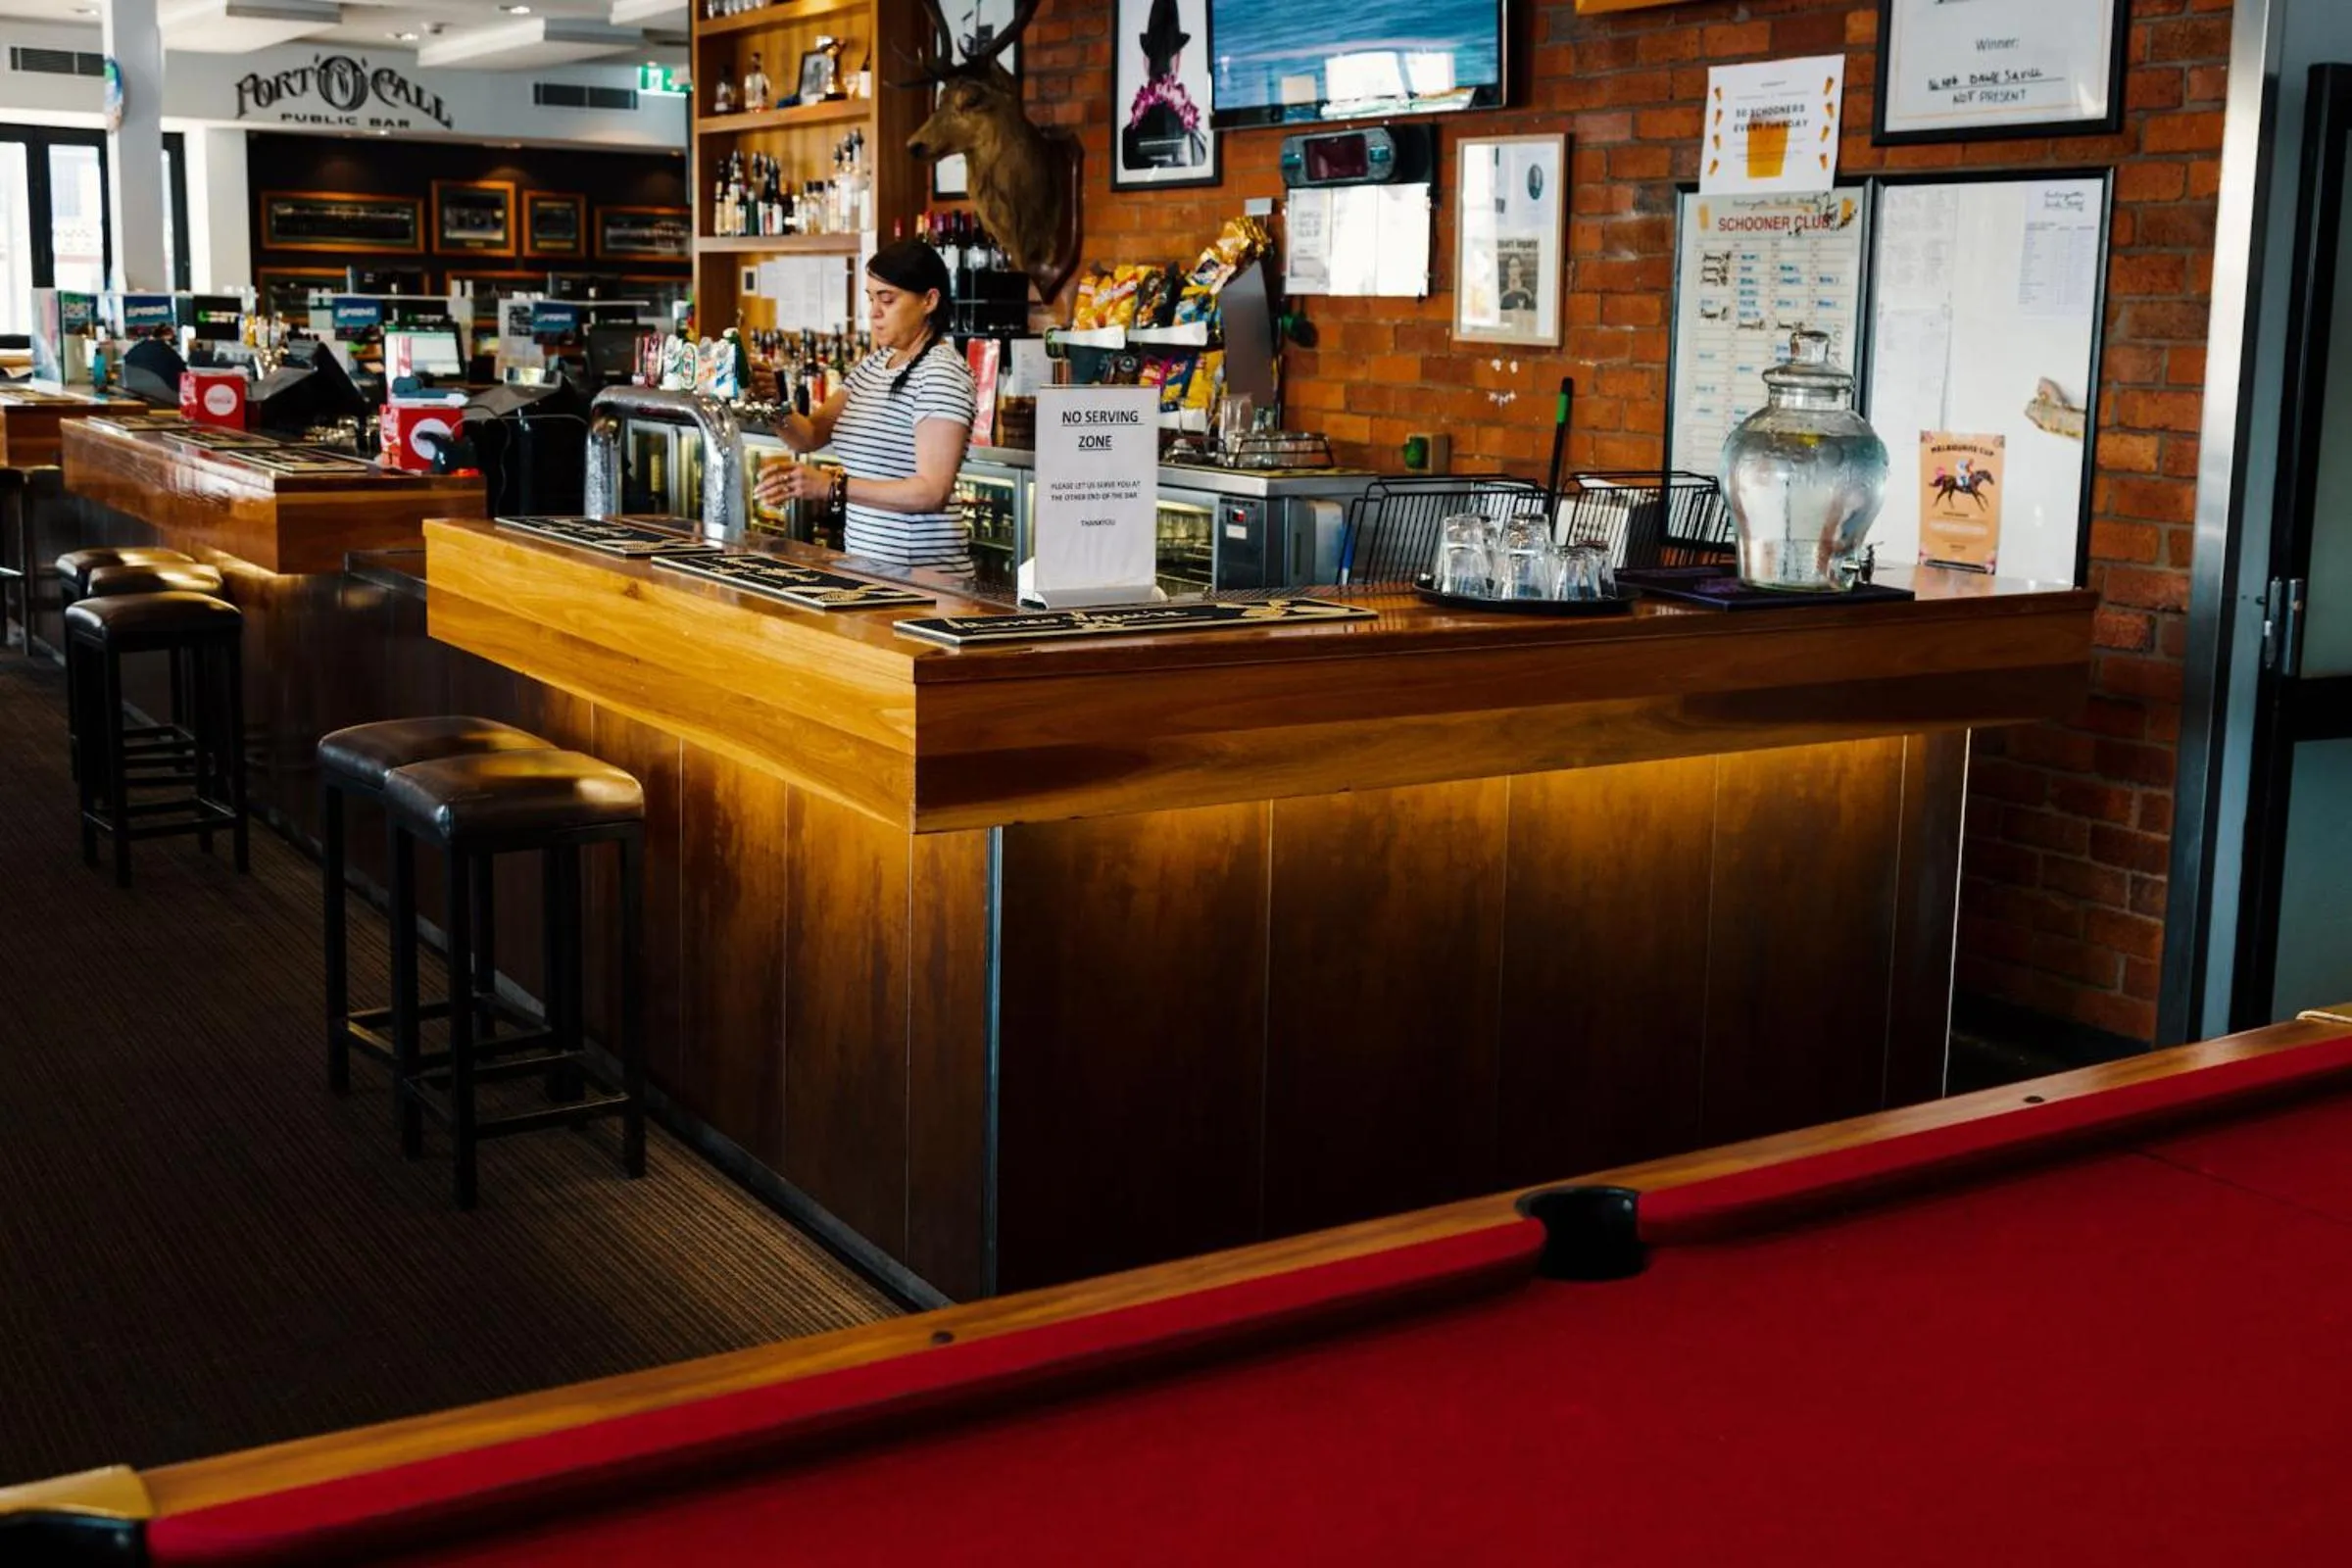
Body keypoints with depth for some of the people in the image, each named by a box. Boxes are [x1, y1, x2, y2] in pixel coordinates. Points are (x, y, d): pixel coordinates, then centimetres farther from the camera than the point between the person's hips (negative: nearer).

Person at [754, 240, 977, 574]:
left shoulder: (942, 372, -14)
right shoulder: (874, 364, 13)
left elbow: (932, 492, -22)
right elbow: (811, 436, 13)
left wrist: (832, 487, -26)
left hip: (919, 572, -8)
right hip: (864, 563, 8)